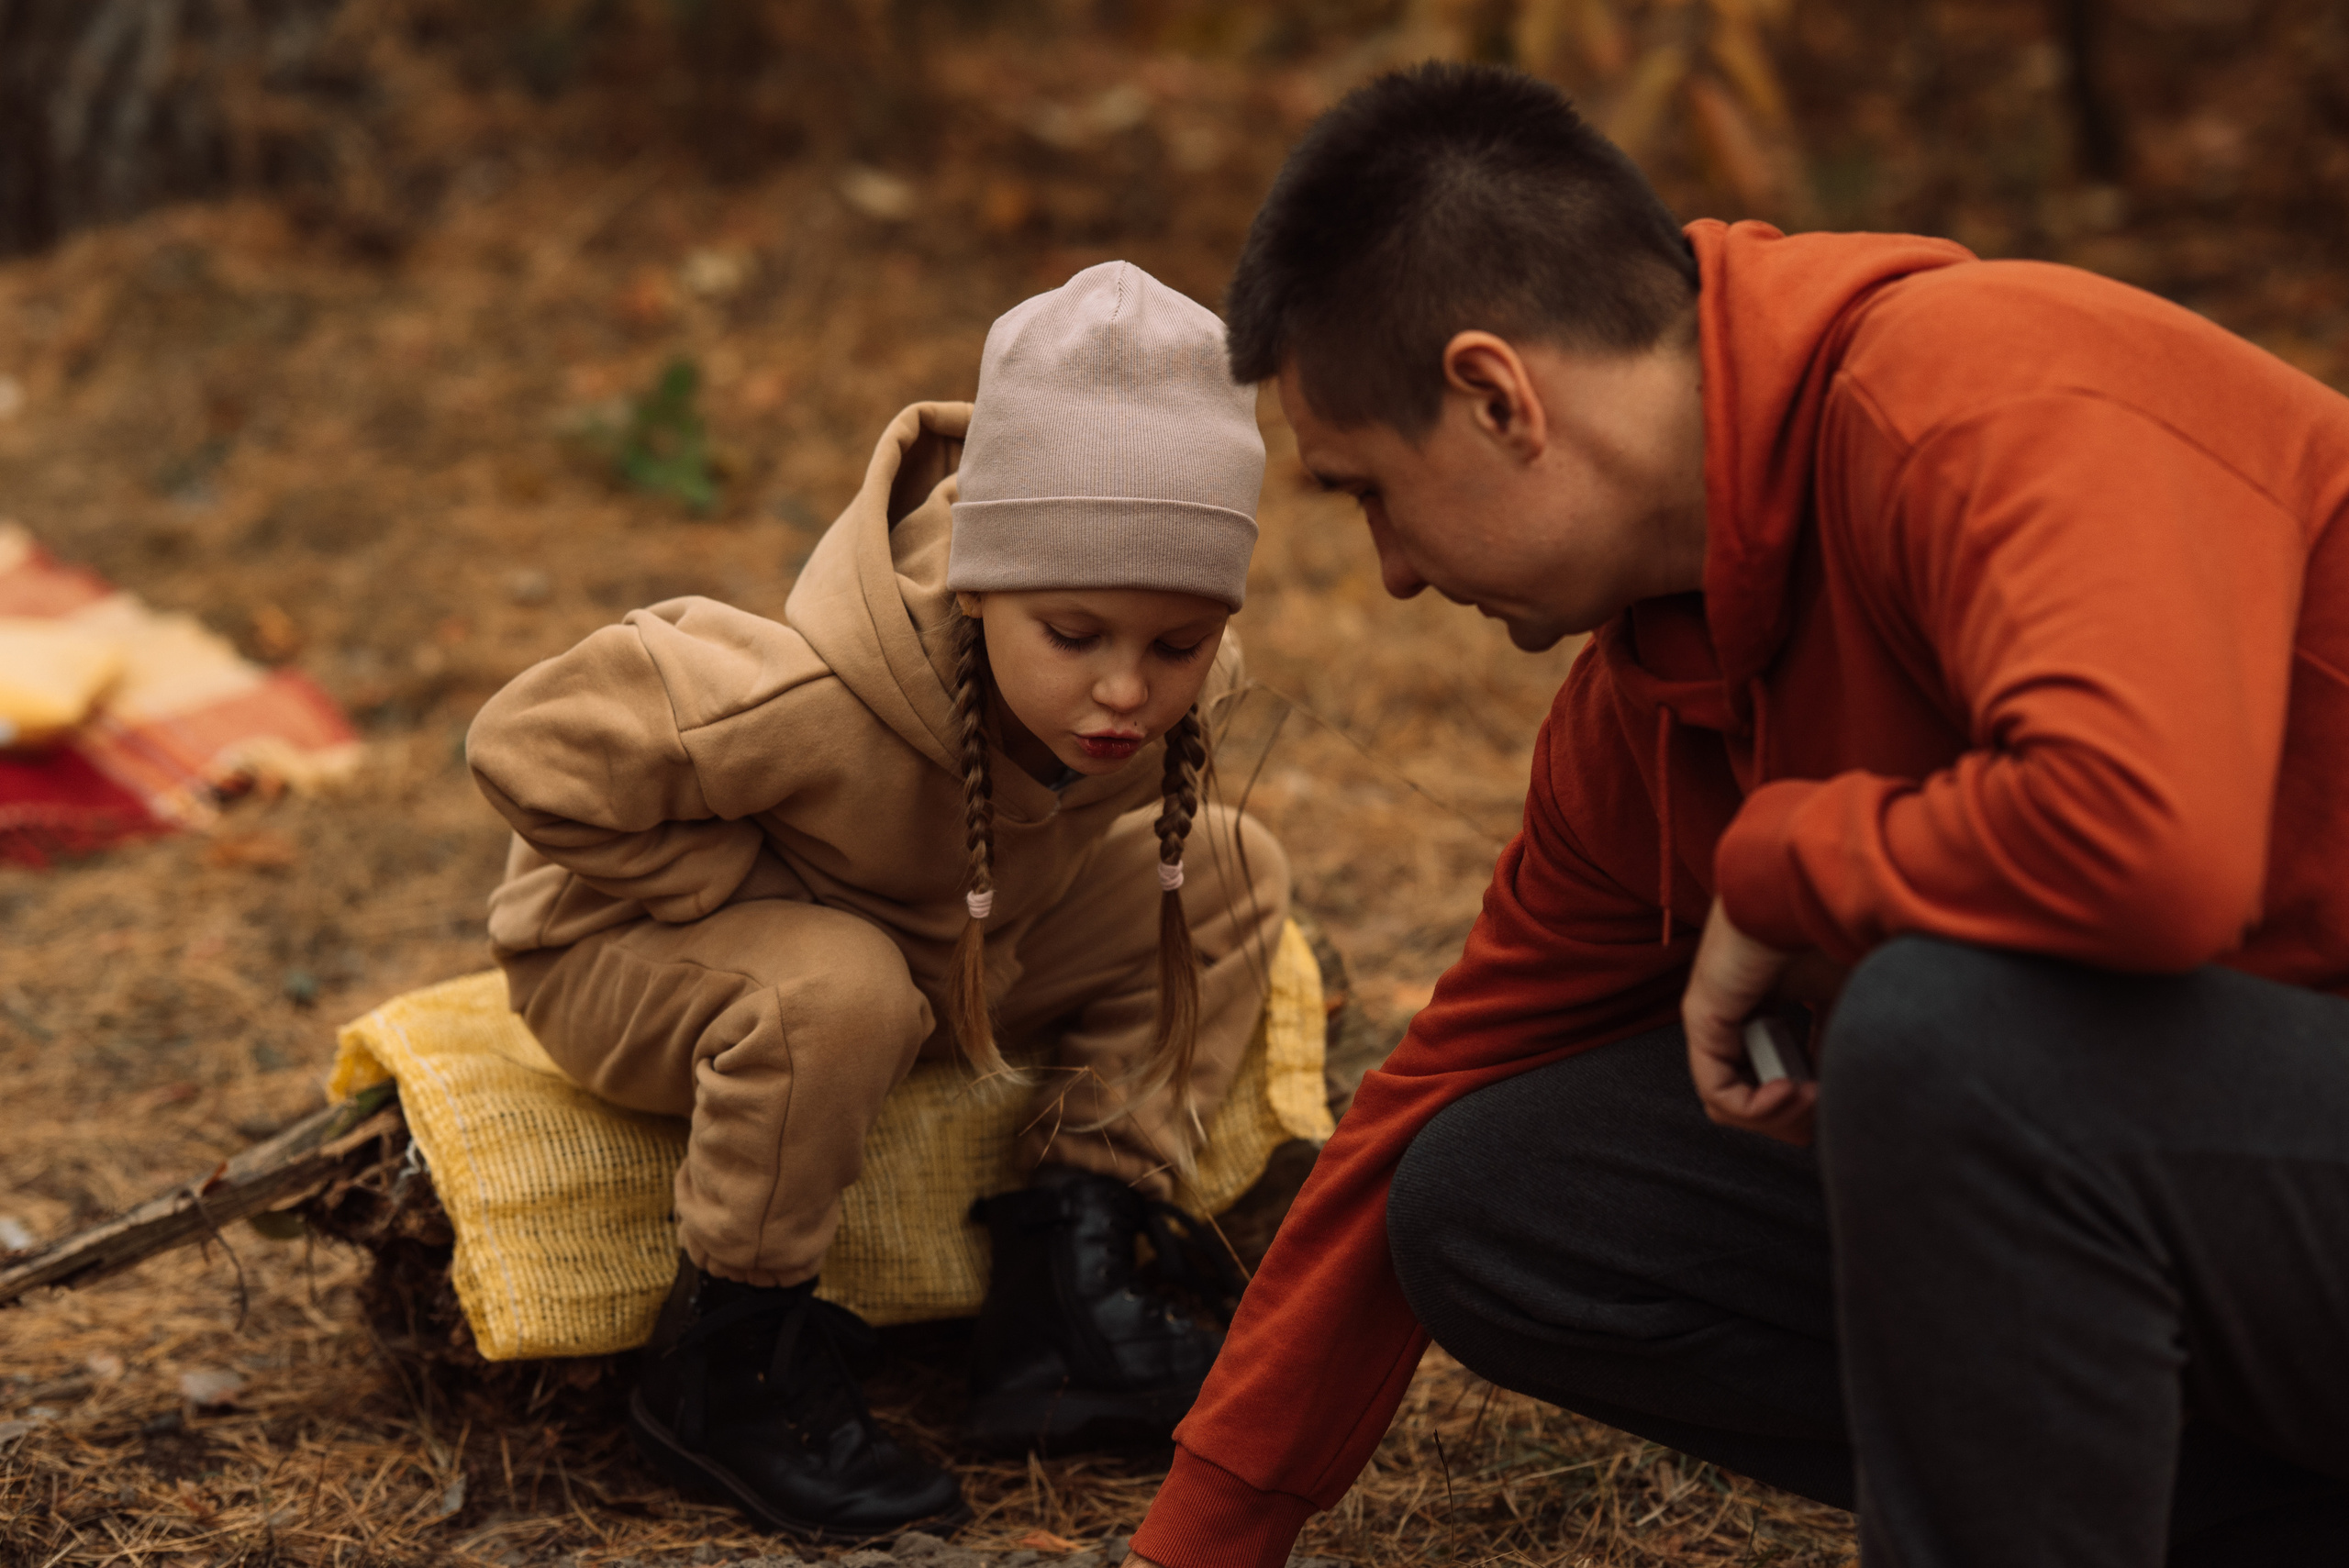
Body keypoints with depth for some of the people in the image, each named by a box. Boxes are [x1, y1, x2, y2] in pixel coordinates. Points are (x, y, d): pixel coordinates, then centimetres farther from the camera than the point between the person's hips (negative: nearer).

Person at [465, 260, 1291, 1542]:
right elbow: (535, 747, -32)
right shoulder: (824, 702, -41)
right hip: (630, 949, -7)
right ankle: (718, 1374, -18)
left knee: (1229, 872, -4)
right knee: (836, 991, -41)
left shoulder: (1162, 692, -20)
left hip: (937, 946, 7)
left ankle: (1061, 1289, -5)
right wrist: (751, 894, -27)